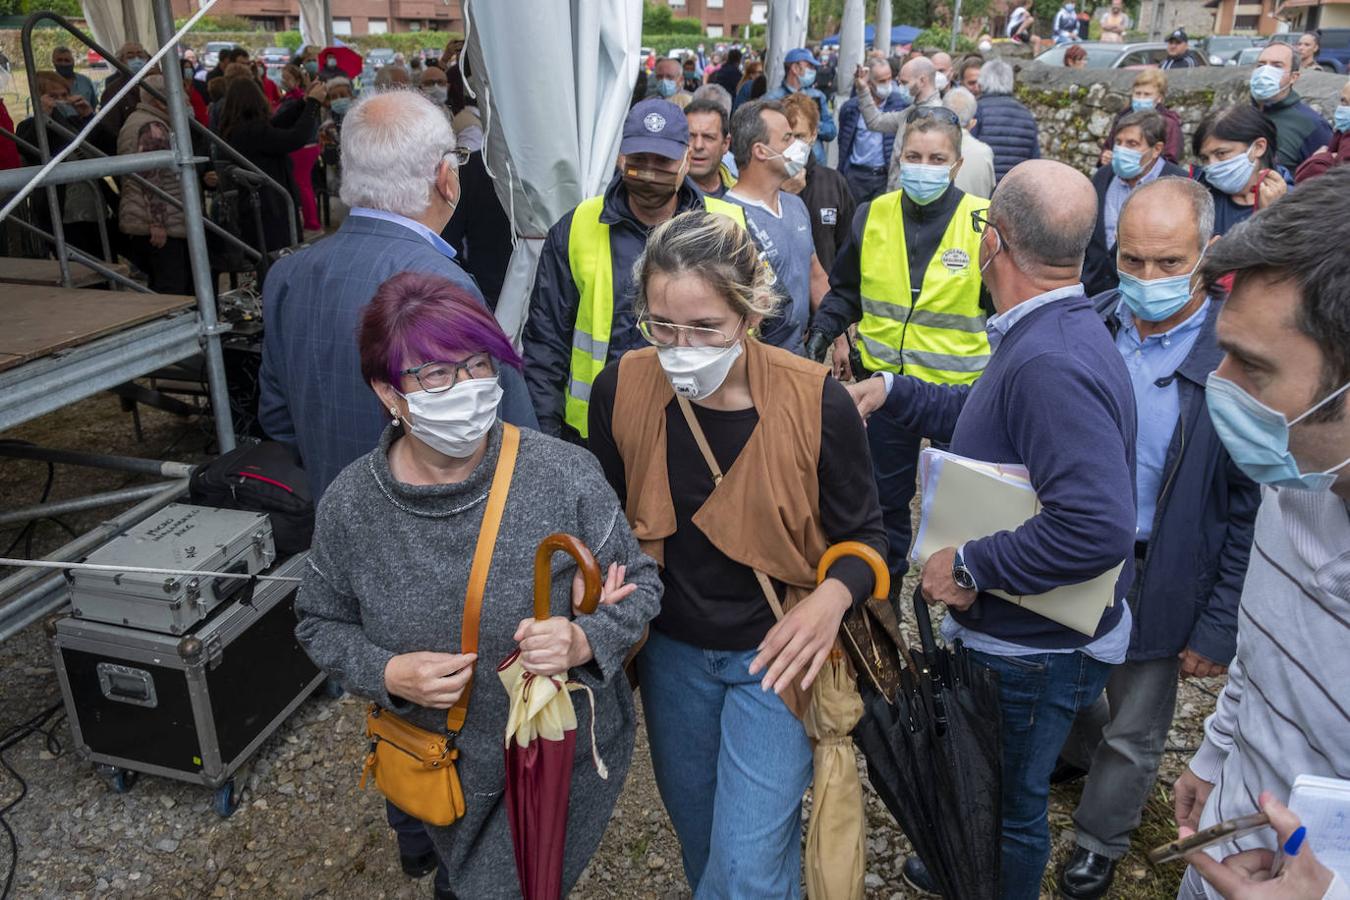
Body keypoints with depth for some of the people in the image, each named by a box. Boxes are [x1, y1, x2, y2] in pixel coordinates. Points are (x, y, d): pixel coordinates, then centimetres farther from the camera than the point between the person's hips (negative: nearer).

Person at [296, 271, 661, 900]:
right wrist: (389, 675, -19)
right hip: (443, 767, 2)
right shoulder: (349, 506, -14)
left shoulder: (566, 475, -21)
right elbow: (321, 623, 0)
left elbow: (639, 585, -10)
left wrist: (583, 641, -29)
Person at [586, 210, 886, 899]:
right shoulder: (621, 390, -15)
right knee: (696, 830, 26)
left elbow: (863, 536, -9)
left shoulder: (815, 403, -23)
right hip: (670, 649, 4)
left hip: (775, 652, -3)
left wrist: (832, 598, -29)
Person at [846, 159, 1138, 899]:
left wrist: (970, 567, -29)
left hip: (1030, 650, -10)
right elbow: (986, 415, 17)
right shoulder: (1056, 333, 1)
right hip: (1012, 629, 10)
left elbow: (1098, 526, -41)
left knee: (1007, 808, 16)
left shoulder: (1050, 362, -33)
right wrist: (891, 391, 8)